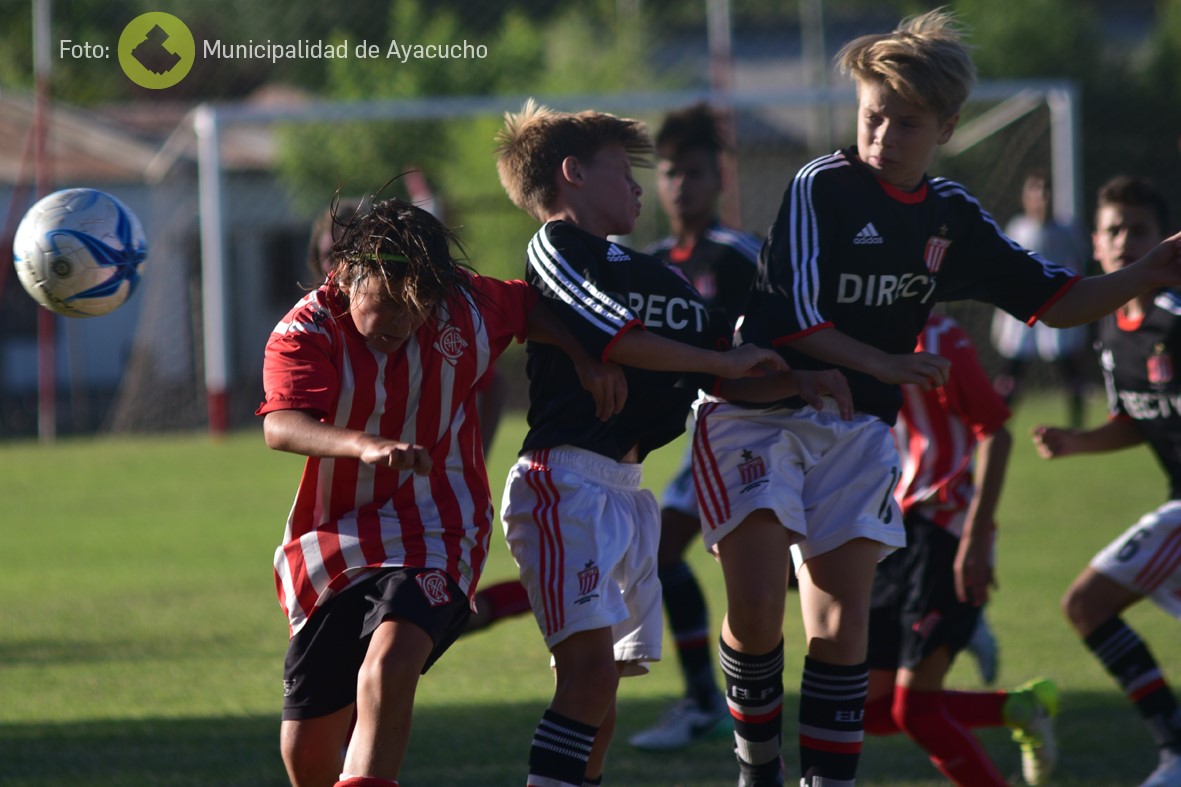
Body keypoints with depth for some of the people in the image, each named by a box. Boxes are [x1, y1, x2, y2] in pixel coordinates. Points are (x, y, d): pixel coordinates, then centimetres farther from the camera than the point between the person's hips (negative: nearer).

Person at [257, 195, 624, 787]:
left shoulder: (464, 309, -4)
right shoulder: (305, 333, -14)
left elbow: (530, 308, 18)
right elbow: (281, 426, -32)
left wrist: (587, 361, 1)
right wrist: (366, 445, -49)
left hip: (433, 534, -1)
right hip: (332, 547, 1)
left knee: (389, 666, -33)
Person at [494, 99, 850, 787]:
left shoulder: (656, 277, 23)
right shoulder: (555, 249, -1)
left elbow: (731, 381, 20)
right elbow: (617, 336, -15)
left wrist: (799, 383, 3)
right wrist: (722, 360, -7)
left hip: (625, 491, 9)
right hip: (566, 480, -9)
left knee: (600, 683, 7)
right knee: (590, 666, -21)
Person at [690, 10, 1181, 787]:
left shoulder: (952, 216, 5)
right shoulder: (821, 188, -13)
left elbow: (1054, 300, 10)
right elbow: (791, 317, -17)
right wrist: (884, 365, -18)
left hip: (855, 429, 5)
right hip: (759, 411, -5)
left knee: (842, 621, 0)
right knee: (757, 607, -15)